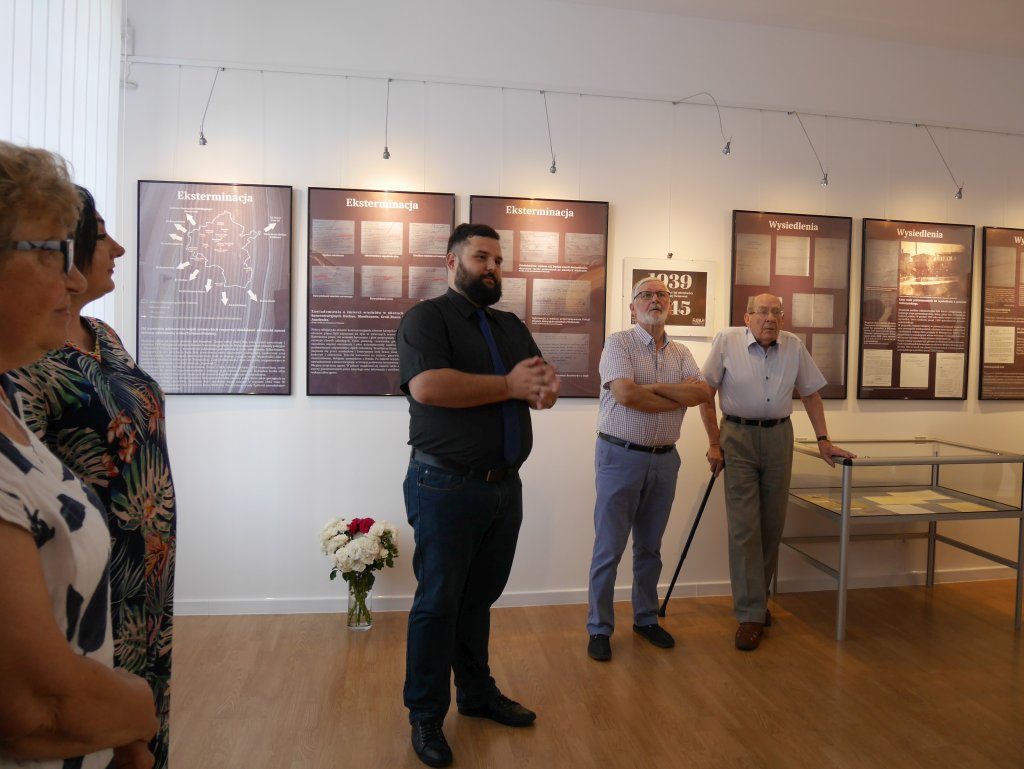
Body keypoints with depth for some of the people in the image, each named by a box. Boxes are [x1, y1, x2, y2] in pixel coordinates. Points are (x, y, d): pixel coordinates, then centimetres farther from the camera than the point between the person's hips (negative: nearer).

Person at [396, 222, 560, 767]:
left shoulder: (511, 326, 16)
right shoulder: (426, 318, -6)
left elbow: (545, 389, 12)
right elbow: (427, 386, -23)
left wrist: (543, 386, -14)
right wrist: (509, 385, -15)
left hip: (504, 487, 6)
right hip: (447, 488, -6)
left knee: (480, 598, 18)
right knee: (439, 603, 5)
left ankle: (477, 693, 36)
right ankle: (425, 717, 23)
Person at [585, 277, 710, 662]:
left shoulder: (680, 352, 11)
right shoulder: (618, 343, -6)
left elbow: (703, 391, -5)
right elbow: (626, 394, -21)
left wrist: (653, 387, -15)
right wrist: (679, 399, -9)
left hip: (664, 459, 5)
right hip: (620, 456, -5)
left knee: (650, 547, 16)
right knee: (608, 548, 2)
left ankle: (646, 619, 32)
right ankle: (599, 628, 15)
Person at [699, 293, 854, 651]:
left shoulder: (794, 346, 2)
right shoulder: (727, 341, -8)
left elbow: (811, 393, 11)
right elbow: (706, 393, -5)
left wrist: (823, 440, 6)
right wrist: (714, 443, -6)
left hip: (779, 436, 4)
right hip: (738, 436, -4)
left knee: (772, 524, 10)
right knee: (744, 527, -6)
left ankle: (758, 599, 28)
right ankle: (750, 616, 1)